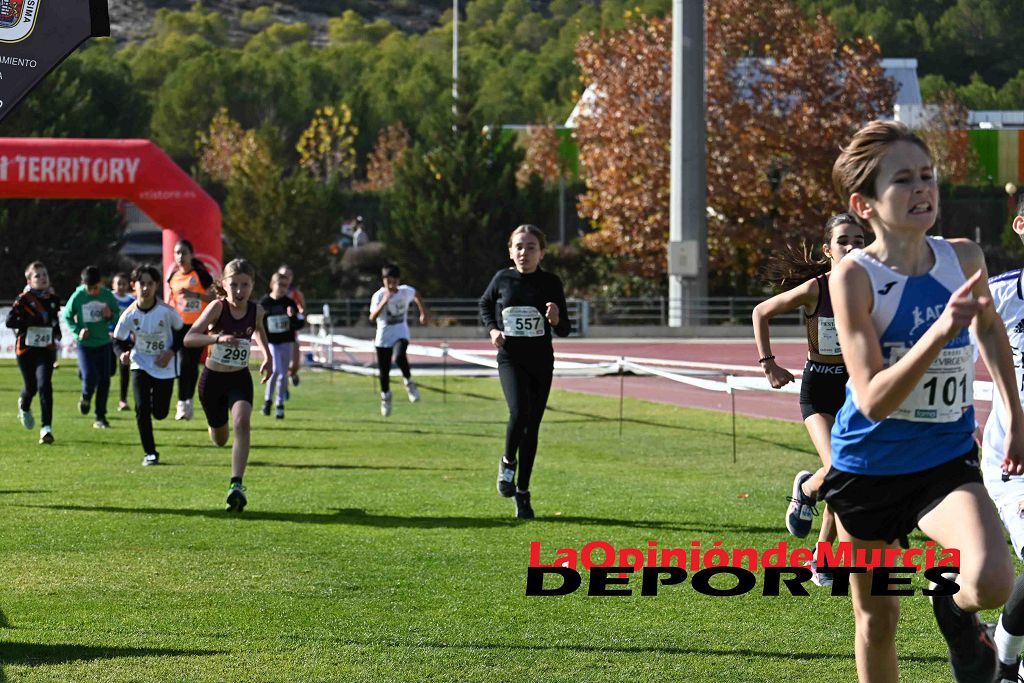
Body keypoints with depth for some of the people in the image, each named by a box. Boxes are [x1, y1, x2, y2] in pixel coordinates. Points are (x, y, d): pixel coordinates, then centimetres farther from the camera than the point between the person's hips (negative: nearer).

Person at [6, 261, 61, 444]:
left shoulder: (53, 299, 6)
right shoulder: (24, 299, -9)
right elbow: (10, 321, -17)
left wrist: (56, 334, 12)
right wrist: (32, 321, -25)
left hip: (46, 349, 2)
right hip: (26, 348, -2)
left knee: (44, 385, -16)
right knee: (31, 387, 10)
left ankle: (46, 427, -17)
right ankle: (24, 406, 49)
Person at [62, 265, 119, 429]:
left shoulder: (107, 295, -6)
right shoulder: (77, 297, -10)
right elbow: (66, 316, 3)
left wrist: (110, 315, -17)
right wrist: (77, 330, -12)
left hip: (104, 343, 2)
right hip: (85, 344, -2)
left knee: (104, 380, 2)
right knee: (90, 377, -17)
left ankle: (101, 417, 13)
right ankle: (86, 398, 18)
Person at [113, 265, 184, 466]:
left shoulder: (167, 311, -17)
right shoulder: (129, 315, -14)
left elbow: (181, 331, 0)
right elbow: (118, 340, 1)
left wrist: (171, 352, -12)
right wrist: (123, 354, -19)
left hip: (164, 366, 0)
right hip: (141, 365, 0)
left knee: (160, 412, 3)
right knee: (142, 409, -14)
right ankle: (149, 453, -1)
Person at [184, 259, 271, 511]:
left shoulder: (256, 311, -7)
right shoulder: (217, 307, -19)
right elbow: (189, 338, -29)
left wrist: (267, 357, 6)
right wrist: (218, 338, -43)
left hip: (240, 379, 1)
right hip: (213, 378, -1)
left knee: (241, 423, -27)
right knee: (220, 439, 16)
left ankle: (237, 484, -32)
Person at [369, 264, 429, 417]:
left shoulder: (406, 291, -8)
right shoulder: (378, 296, -16)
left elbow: (416, 295, 17)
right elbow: (372, 317, -29)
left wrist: (423, 313, 18)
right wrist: (384, 302, -40)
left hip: (401, 334, 0)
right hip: (383, 336, 0)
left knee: (399, 357, -31)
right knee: (384, 370, 7)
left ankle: (409, 383, -7)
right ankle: (385, 396, 34)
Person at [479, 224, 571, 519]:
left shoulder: (551, 282, -3)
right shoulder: (503, 279, -1)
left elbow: (564, 330, 2)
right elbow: (485, 304, 19)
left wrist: (555, 319, -21)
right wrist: (492, 328, 1)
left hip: (541, 362, 1)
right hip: (510, 358, -1)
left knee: (531, 427, 5)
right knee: (519, 412, -25)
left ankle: (522, 491, 18)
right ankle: (508, 461, 4)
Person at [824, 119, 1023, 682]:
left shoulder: (964, 258, -6)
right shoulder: (853, 277, -18)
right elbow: (873, 399, -26)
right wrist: (941, 330, -38)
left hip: (947, 462, 2)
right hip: (869, 465, -2)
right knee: (876, 620, 11)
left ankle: (955, 610, 11)